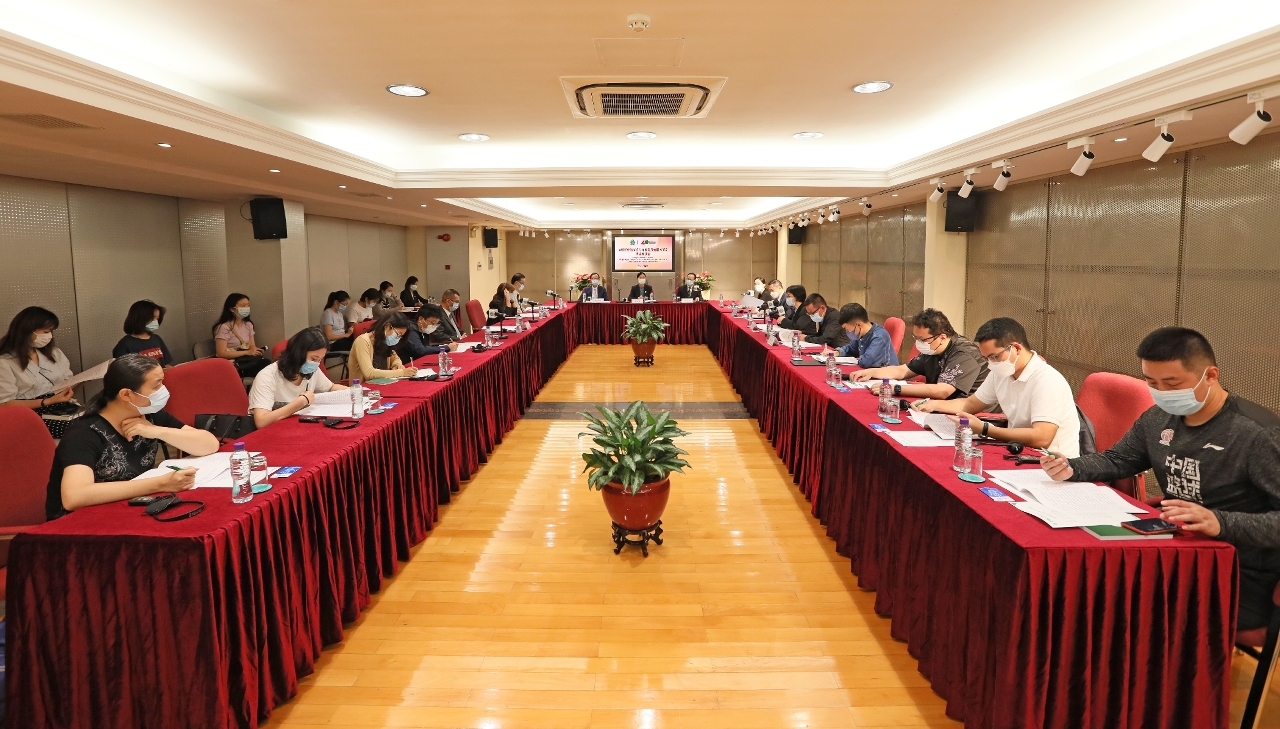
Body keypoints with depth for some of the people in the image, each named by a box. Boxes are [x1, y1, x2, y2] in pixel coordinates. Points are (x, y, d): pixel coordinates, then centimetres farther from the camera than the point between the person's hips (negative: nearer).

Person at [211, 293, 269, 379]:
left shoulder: (248, 324, 14)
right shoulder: (224, 327, -8)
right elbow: (221, 353, -14)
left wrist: (257, 351, -12)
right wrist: (247, 352, -19)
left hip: (247, 360, 6)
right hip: (232, 364, -6)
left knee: (267, 364, -29)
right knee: (265, 365, -33)